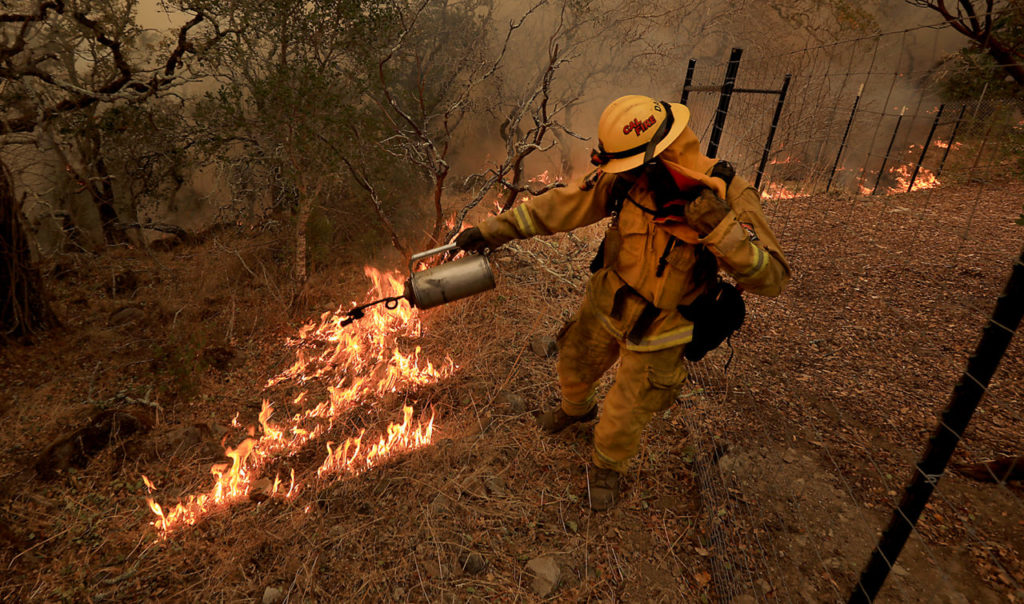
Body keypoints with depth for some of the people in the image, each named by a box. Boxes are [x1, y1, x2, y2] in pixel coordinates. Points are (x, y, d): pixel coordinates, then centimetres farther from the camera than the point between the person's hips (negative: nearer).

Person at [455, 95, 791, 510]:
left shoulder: (729, 197, -27)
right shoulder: (629, 177, -17)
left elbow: (770, 279, -27)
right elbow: (565, 204, -13)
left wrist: (720, 227, -43)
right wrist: (493, 230, -15)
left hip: (658, 330, -4)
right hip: (606, 303, 4)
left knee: (622, 419, 10)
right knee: (575, 367, 26)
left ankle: (607, 467, 46)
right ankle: (576, 409, 63)